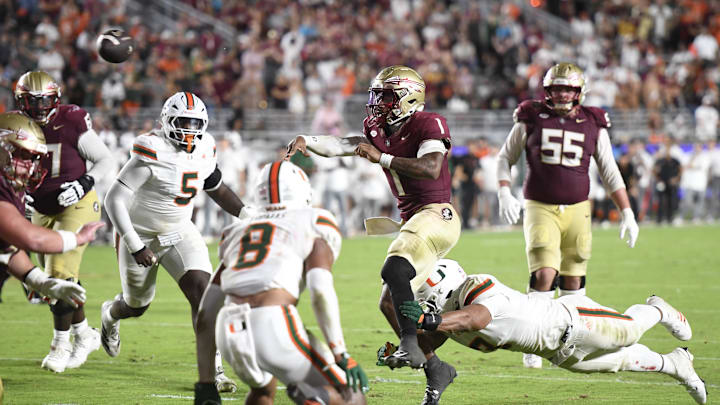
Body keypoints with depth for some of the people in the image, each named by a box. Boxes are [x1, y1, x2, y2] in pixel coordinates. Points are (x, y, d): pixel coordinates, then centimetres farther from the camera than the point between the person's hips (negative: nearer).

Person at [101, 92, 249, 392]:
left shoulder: (204, 149, -8)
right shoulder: (152, 153, -28)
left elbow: (217, 189, 13)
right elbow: (113, 200, -27)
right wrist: (135, 246, -29)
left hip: (179, 232, 4)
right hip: (140, 234, -4)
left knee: (201, 291, -16)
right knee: (137, 306, 14)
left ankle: (213, 370, -13)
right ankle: (110, 314, 53)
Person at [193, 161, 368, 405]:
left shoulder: (238, 233, 29)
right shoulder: (314, 223, 15)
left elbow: (206, 314, 24)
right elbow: (320, 291, -4)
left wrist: (205, 384, 26)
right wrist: (342, 358, -4)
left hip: (229, 336, 5)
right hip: (274, 328, -5)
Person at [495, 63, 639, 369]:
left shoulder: (593, 125, 5)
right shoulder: (531, 119, 0)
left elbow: (610, 173, 10)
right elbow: (505, 158, 10)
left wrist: (626, 212, 5)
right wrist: (504, 194, -5)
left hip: (577, 210, 2)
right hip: (540, 208, -2)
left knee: (573, 279, 5)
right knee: (544, 274, -16)